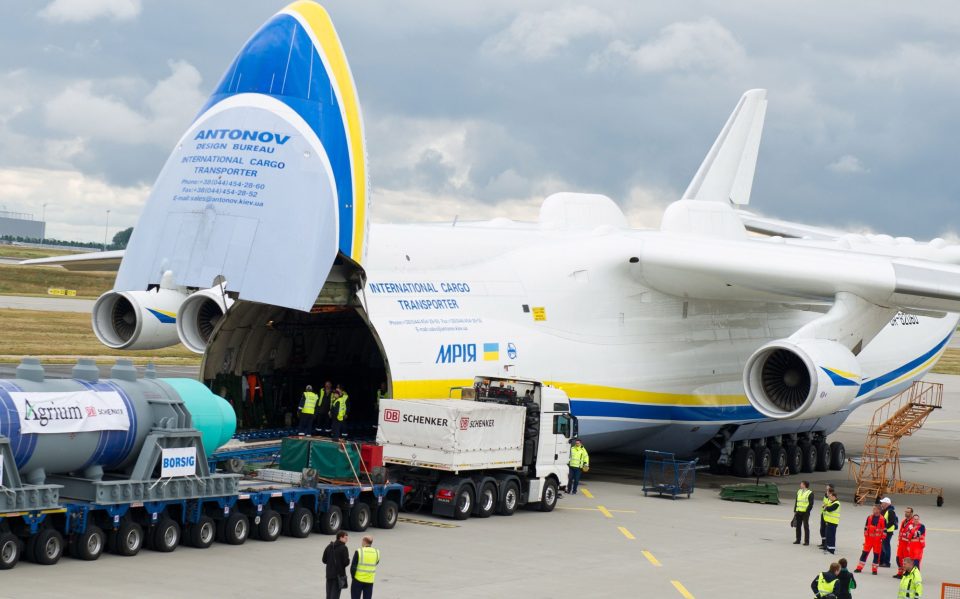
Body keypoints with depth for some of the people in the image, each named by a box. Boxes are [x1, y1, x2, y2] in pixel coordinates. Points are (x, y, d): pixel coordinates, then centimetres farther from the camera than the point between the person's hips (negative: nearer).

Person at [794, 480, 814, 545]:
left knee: (806, 526, -1)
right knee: (798, 526, 8)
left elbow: (811, 504, -9)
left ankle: (806, 541, 3)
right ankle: (798, 540, 16)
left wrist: (807, 511, -15)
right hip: (798, 512, 6)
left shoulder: (810, 493, -6)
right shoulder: (799, 491, 14)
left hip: (805, 512, -6)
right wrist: (795, 510, 12)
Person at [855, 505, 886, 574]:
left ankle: (874, 569, 13)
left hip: (877, 540, -3)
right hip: (869, 538, 3)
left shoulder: (882, 519, -7)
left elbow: (884, 530, -4)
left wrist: (882, 539, -8)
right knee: (865, 553, 4)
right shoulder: (869, 517, 4)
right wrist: (865, 536, 7)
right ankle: (859, 568, 9)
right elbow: (866, 527, 10)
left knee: (876, 554, 4)